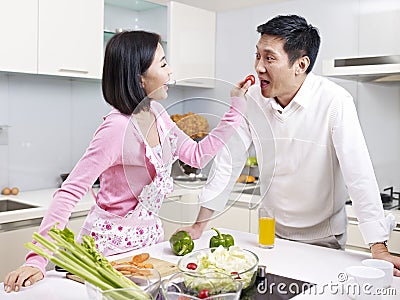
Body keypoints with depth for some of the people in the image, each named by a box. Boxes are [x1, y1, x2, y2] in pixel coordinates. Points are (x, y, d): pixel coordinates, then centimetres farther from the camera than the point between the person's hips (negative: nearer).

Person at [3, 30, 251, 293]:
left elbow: (198, 155, 6)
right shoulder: (117, 129, -25)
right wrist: (37, 260, -31)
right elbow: (70, 193, -25)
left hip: (148, 236, 7)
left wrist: (236, 108, 4)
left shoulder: (156, 113, -2)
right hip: (112, 242, -7)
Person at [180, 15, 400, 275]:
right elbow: (228, 161, -5)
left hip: (323, 237, -3)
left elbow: (359, 174, -24)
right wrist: (200, 224, -4)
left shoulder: (335, 102, -21)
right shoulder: (252, 99, -10)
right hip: (272, 233, 4)